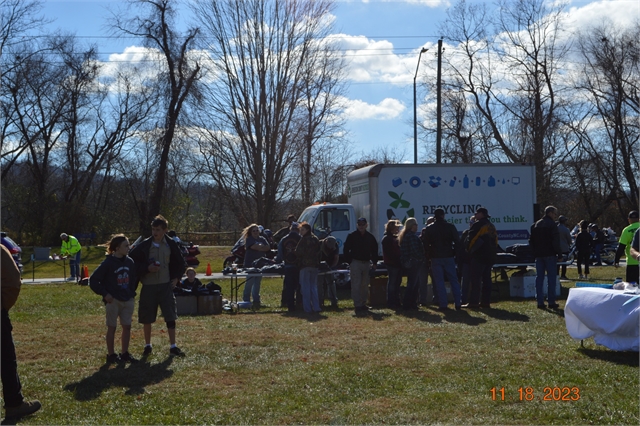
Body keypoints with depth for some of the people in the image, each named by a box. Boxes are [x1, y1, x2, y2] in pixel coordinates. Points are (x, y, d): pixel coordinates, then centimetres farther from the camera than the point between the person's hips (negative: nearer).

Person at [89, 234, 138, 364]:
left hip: (128, 300, 5)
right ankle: (111, 355, 13)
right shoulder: (108, 263, -12)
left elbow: (134, 279, 21)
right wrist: (105, 294, -12)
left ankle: (125, 353, 17)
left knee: (127, 327, 7)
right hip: (113, 301, -5)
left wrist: (132, 293, 12)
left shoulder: (130, 262, 5)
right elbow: (93, 280, -9)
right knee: (112, 327, 4)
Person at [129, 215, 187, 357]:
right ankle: (148, 345, 24)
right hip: (148, 286, -1)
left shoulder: (171, 245, 1)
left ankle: (173, 347, 4)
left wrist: (176, 277, 5)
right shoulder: (144, 245, -6)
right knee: (147, 318, 8)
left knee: (171, 316, -3)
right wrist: (147, 268, -14)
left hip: (166, 285, 1)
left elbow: (181, 263, 15)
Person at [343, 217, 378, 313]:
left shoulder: (370, 237, 9)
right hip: (355, 263, -4)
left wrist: (374, 262, 11)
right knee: (356, 285, -7)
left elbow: (374, 250, 18)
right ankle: (357, 305, -7)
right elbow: (346, 250, -1)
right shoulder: (352, 236, -2)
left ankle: (363, 304, 17)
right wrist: (350, 261, -6)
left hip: (366, 263, 5)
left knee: (365, 285, 9)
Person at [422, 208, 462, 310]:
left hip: (436, 258, -1)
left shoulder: (429, 229, 0)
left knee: (439, 282, 2)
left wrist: (429, 256, 10)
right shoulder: (450, 227, 0)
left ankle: (443, 304, -2)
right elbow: (456, 242, 0)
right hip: (449, 257, 1)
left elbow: (426, 244, 1)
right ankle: (457, 304, 5)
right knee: (453, 281, 7)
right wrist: (455, 253, 8)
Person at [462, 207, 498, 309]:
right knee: (486, 280, 10)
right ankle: (485, 301, 10)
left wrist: (468, 249, 6)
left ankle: (473, 302, -11)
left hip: (478, 256, -8)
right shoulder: (492, 227, 19)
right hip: (490, 257, 8)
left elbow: (470, 239, -10)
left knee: (475, 280, -8)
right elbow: (495, 241, 19)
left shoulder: (478, 225, -9)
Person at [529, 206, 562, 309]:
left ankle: (540, 302, 5)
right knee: (551, 278, -2)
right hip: (550, 255, -6)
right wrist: (559, 252, -6)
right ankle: (551, 302, -3)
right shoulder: (552, 224, -7)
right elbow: (556, 241, -13)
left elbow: (531, 241, 15)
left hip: (538, 255, 6)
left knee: (539, 278, 7)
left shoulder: (535, 225, 13)